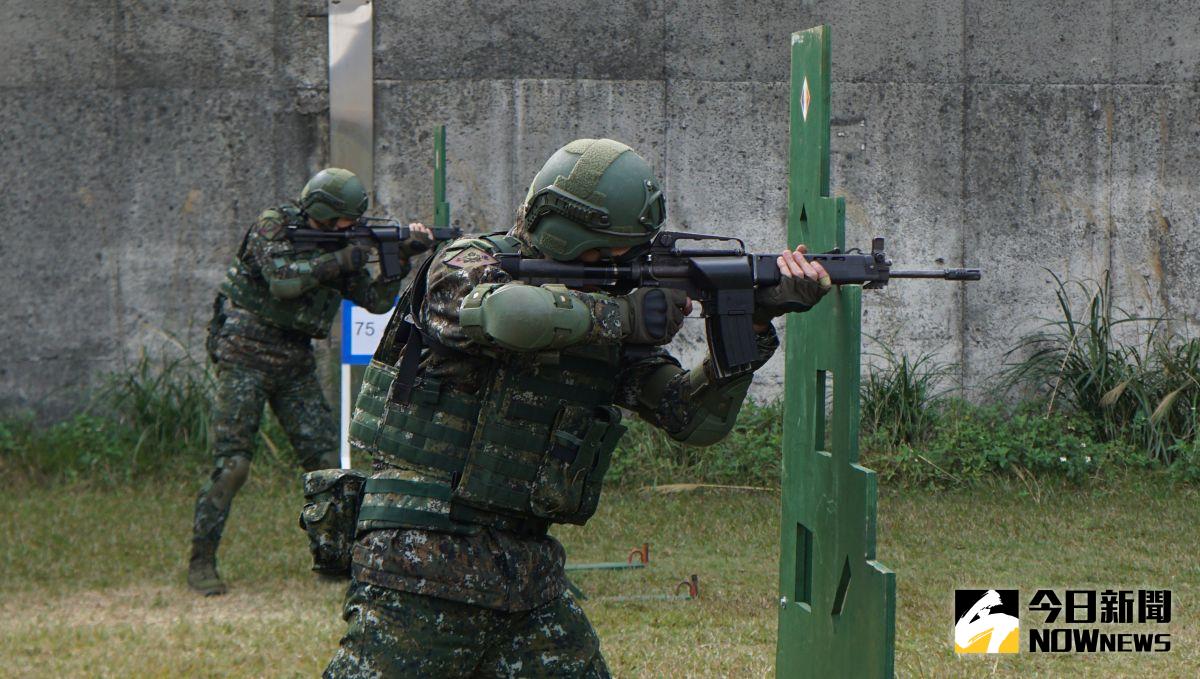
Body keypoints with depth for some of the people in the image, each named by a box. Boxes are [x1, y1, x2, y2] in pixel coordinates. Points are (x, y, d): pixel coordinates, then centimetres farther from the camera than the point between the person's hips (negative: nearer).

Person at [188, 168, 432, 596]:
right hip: (246, 356, -7)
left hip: (296, 365, 7)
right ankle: (201, 563, -6)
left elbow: (375, 300, 8)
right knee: (232, 463, -12)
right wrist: (341, 260, -21)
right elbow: (283, 279, -26)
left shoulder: (334, 246, 10)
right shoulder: (272, 227, -9)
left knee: (325, 459, 1)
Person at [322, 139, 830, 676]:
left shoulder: (606, 314, 11)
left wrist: (753, 322, -5)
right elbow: (508, 314, -32)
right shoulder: (467, 266, -7)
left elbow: (695, 419, 8)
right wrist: (626, 315, -20)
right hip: (423, 555, -6)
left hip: (530, 563, 6)